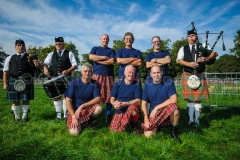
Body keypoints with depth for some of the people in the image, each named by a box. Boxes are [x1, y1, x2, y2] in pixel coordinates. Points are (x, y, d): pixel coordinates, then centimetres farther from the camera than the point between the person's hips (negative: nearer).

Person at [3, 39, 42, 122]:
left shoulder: (30, 57, 8)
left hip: (26, 81, -1)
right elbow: (5, 72, 9)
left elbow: (37, 64, 0)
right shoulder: (10, 58, 11)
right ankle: (17, 117, 21)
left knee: (26, 100, 4)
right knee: (15, 100, 7)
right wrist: (5, 83, 1)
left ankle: (25, 116, 17)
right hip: (13, 81, 1)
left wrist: (37, 64, -25)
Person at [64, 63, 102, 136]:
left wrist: (82, 106, -24)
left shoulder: (94, 83, -6)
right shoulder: (75, 82, -10)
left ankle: (88, 122, 1)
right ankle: (80, 122, 12)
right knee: (74, 132, -25)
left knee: (99, 108, -31)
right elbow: (68, 100, -11)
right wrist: (73, 116, -19)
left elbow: (97, 99, -16)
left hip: (88, 108, 2)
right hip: (75, 110, -1)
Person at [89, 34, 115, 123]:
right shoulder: (95, 48, 18)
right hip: (96, 75, 0)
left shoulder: (111, 50, 16)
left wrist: (98, 60, -2)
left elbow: (112, 61, -3)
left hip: (108, 75, 0)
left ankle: (108, 115, 6)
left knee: (109, 95, -2)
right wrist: (105, 57, -3)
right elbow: (91, 57, -3)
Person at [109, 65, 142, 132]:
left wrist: (123, 104, -21)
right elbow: (112, 98, 5)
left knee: (133, 107, -37)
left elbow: (138, 101, -10)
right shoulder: (118, 83, 5)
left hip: (131, 109, -2)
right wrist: (114, 103, -20)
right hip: (119, 111, 3)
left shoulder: (137, 84, -2)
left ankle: (134, 124, -3)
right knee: (114, 130, -16)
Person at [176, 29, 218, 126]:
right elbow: (178, 60, -5)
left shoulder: (202, 48, 10)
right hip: (188, 76, 0)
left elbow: (215, 53, 7)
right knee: (189, 98, 4)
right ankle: (191, 119, 15)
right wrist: (189, 64, -22)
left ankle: (197, 119, 15)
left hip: (200, 76, 0)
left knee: (198, 98, 2)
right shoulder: (183, 49, 8)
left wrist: (207, 59, -13)